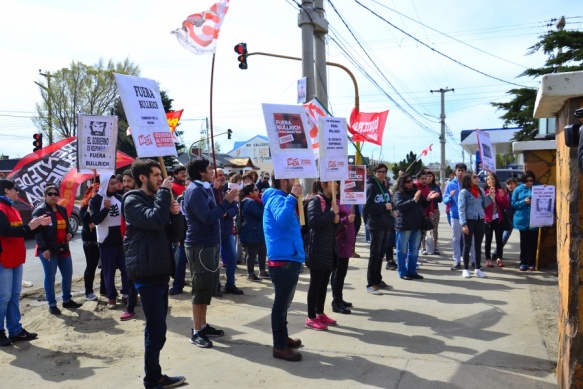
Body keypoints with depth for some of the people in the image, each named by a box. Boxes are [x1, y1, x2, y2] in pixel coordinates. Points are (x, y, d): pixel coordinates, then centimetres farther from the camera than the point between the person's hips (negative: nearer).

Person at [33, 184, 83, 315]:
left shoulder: (62, 209, 13)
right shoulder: (40, 211, -8)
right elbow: (37, 231, -14)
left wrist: (70, 233, -1)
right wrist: (43, 248, -21)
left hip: (63, 248, 7)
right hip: (48, 249, -7)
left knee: (68, 275, 11)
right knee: (50, 277, 3)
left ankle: (67, 300, 26)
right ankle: (52, 305, 13)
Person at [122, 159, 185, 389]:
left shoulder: (156, 199, 18)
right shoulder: (133, 201, -7)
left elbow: (174, 235, 13)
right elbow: (155, 220, -27)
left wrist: (176, 213, -4)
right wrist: (164, 191, -17)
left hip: (160, 271, 9)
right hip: (147, 273, -9)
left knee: (155, 329, 16)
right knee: (156, 331, -6)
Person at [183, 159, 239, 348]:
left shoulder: (204, 189, 13)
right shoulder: (195, 191, -17)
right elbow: (207, 217, -25)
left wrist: (227, 202, 3)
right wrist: (226, 202, -20)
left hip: (209, 244, 10)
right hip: (199, 246, -10)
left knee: (208, 286, 15)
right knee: (201, 288, -4)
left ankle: (203, 325, 26)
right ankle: (196, 332, 6)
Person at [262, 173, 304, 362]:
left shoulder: (280, 198, 18)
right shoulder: (276, 199, -12)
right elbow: (282, 219, -35)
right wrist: (292, 197, -30)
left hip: (288, 259, 11)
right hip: (283, 260, -11)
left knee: (283, 302, 19)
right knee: (282, 303, -4)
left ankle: (283, 338, 32)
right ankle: (280, 346, 4)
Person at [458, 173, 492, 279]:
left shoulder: (480, 190, 10)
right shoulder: (464, 192, -7)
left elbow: (484, 205, 11)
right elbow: (461, 209, -11)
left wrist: (491, 197, -3)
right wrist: (463, 224, -18)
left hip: (480, 220, 5)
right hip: (469, 221, -5)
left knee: (478, 245, 10)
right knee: (467, 245, 3)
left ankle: (477, 269, 19)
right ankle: (466, 269, 11)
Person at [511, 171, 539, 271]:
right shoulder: (518, 189, 4)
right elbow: (513, 204, 3)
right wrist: (524, 202, -14)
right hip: (522, 219, 0)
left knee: (533, 241, 3)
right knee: (524, 242, 5)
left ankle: (532, 262, 12)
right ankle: (523, 262, 12)